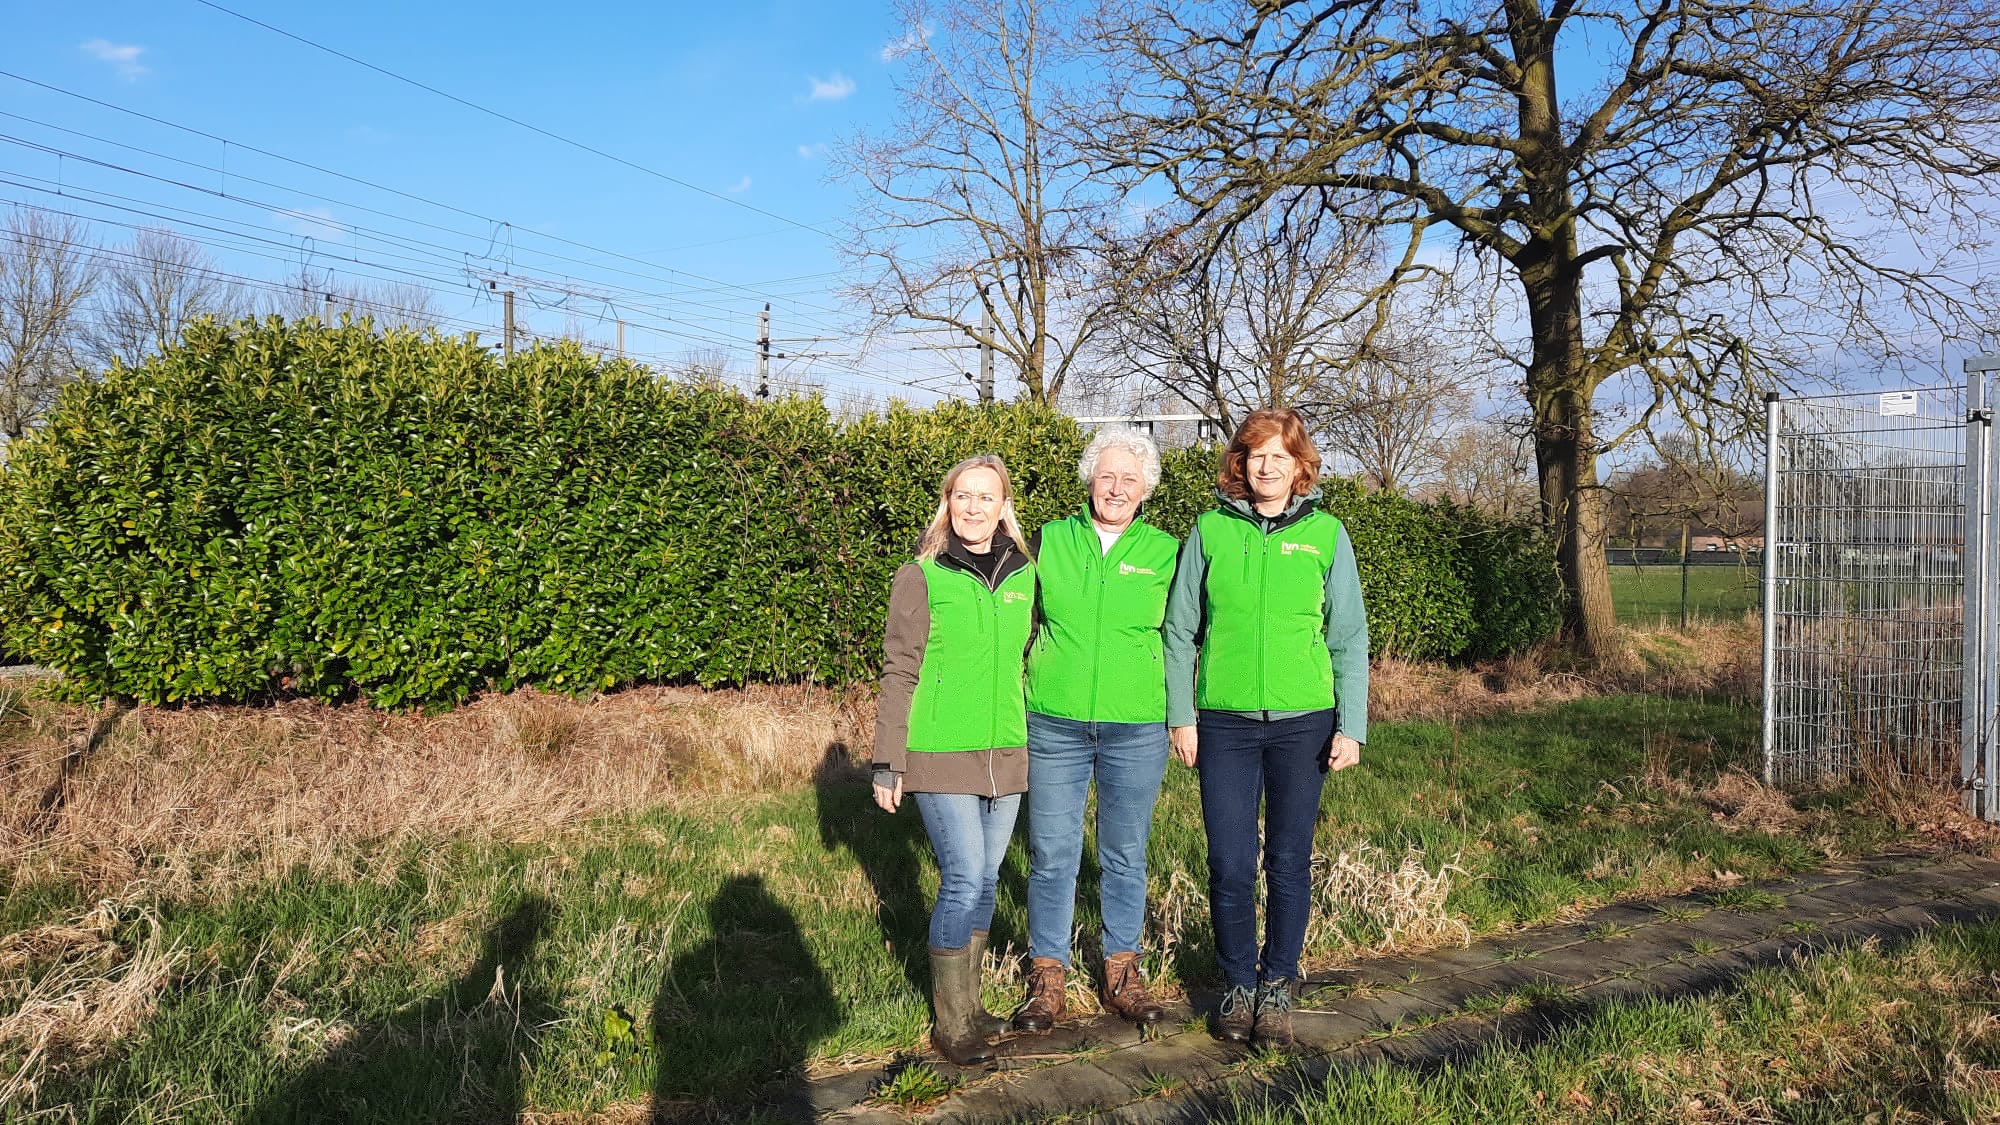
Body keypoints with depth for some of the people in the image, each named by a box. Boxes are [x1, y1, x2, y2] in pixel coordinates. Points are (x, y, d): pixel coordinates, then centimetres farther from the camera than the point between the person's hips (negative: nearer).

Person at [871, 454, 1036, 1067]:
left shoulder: (1025, 574, 7)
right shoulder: (921, 578, -6)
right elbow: (899, 673, -5)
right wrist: (888, 762, -6)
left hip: (1006, 754, 5)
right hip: (940, 755, -5)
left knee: (985, 878, 12)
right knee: (964, 879, -6)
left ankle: (968, 1003, 27)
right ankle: (950, 1022, 9)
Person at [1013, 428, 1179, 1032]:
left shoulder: (1165, 552, 4)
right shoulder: (1049, 541, 4)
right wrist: (1032, 677, 7)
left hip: (1137, 728, 0)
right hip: (1054, 725, 0)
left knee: (1125, 856, 11)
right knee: (1052, 854, 5)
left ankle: (1122, 973, 25)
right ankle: (1047, 976, 18)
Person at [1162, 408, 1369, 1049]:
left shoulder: (1326, 534, 2)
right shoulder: (1211, 530, 2)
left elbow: (1349, 638, 3)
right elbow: (1181, 630, 5)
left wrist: (1351, 726, -1)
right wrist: (1180, 715, 1)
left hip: (1303, 723, 0)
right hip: (1224, 724, 0)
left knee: (1289, 860, 8)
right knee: (1230, 864, 3)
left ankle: (1277, 985, 25)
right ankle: (1238, 984, 23)